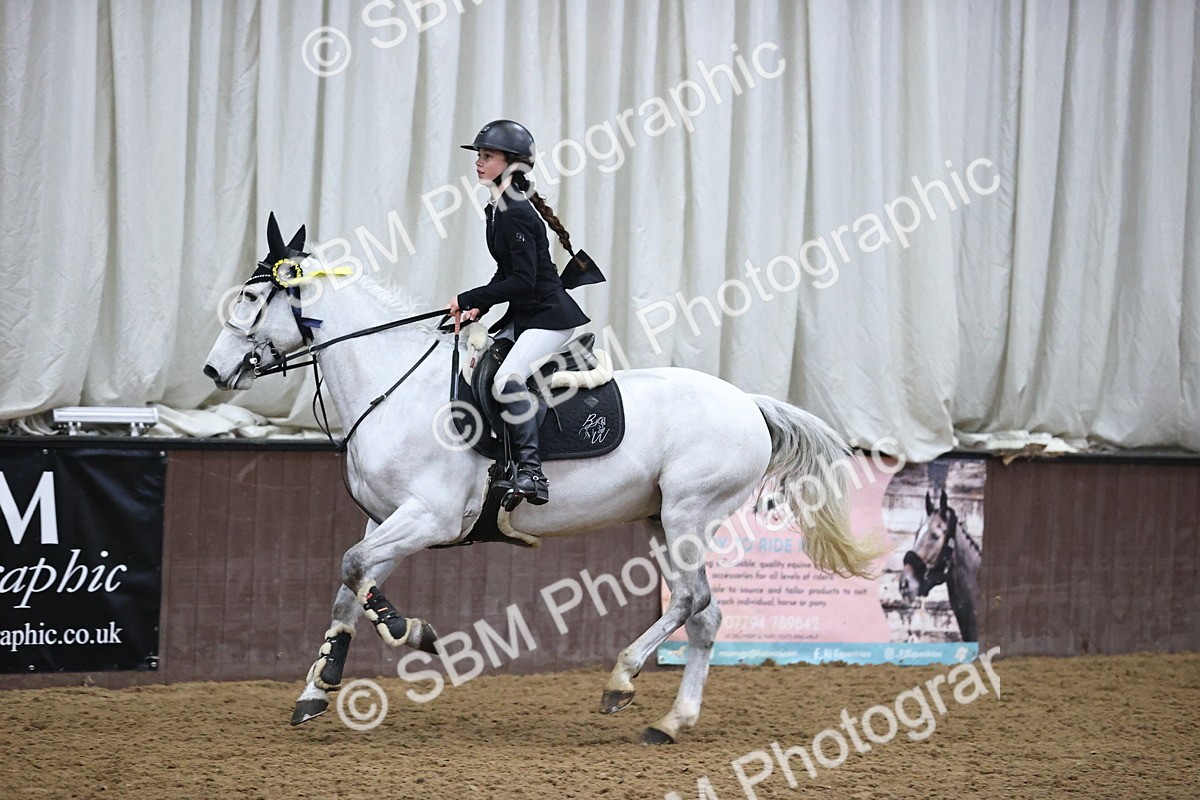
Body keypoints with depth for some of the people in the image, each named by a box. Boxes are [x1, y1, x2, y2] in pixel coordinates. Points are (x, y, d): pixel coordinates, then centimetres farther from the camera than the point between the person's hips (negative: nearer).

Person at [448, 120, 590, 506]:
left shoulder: (517, 214, -19)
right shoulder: (498, 210, 11)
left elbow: (523, 281, -24)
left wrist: (468, 299, -18)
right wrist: (479, 308, 5)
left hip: (550, 316, -11)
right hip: (523, 316, 11)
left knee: (508, 378, -30)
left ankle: (531, 472, -28)